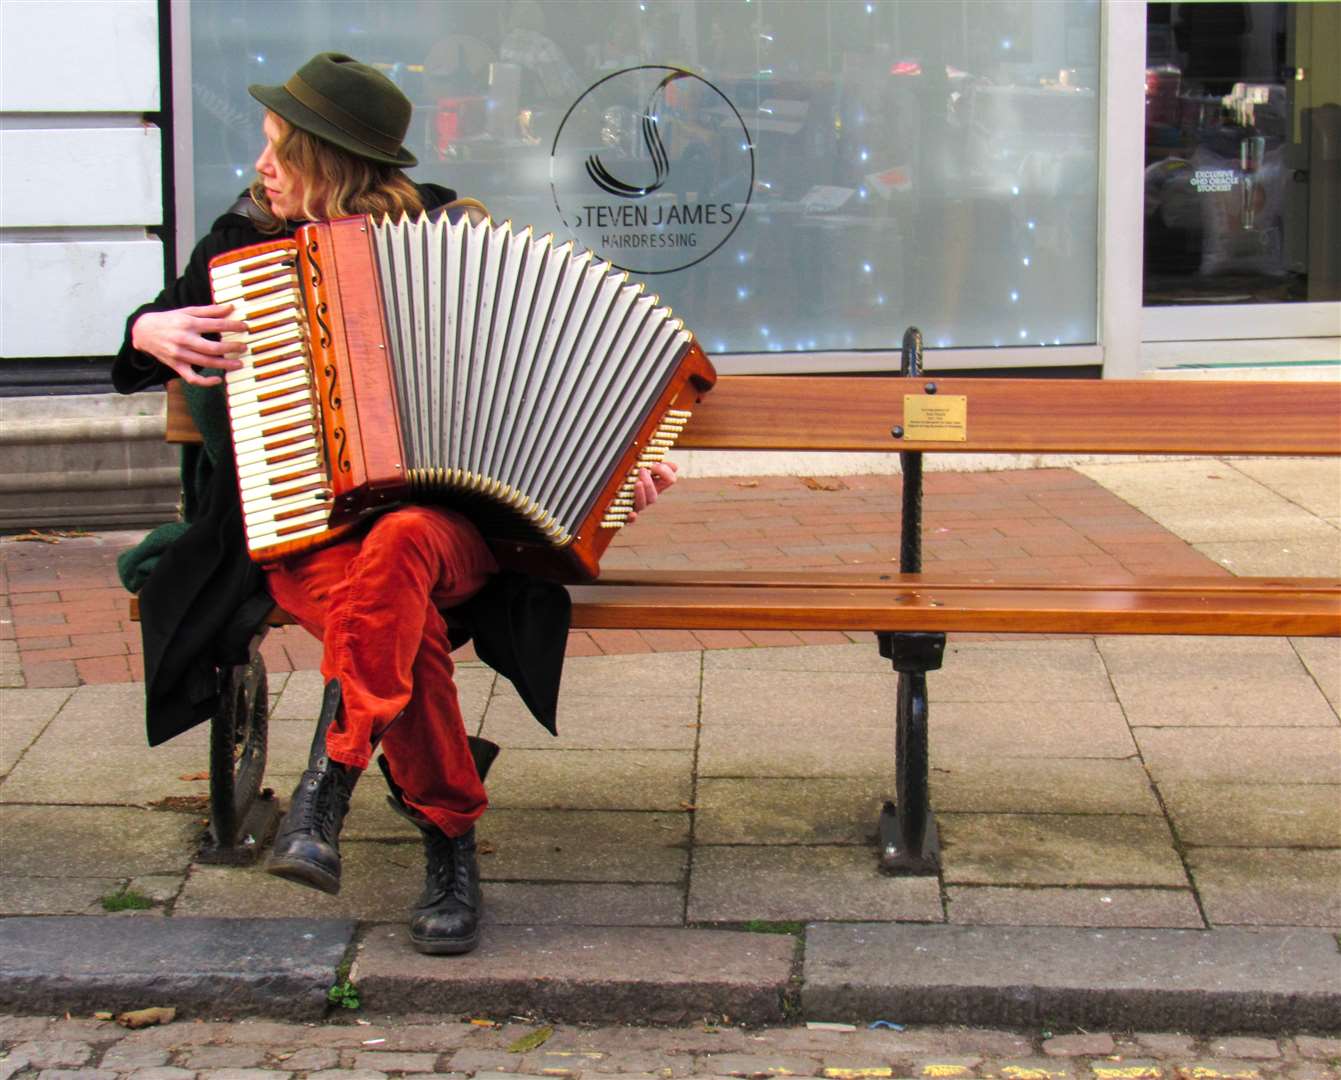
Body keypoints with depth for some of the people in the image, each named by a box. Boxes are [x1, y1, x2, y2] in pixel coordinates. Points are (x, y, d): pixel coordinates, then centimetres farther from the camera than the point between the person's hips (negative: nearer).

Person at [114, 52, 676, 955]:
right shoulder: (246, 243, 10)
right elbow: (159, 325, 26)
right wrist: (151, 333, 2)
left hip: (447, 516, -1)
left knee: (396, 547, -39)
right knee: (404, 620, -32)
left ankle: (328, 784, -36)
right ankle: (451, 844, -20)